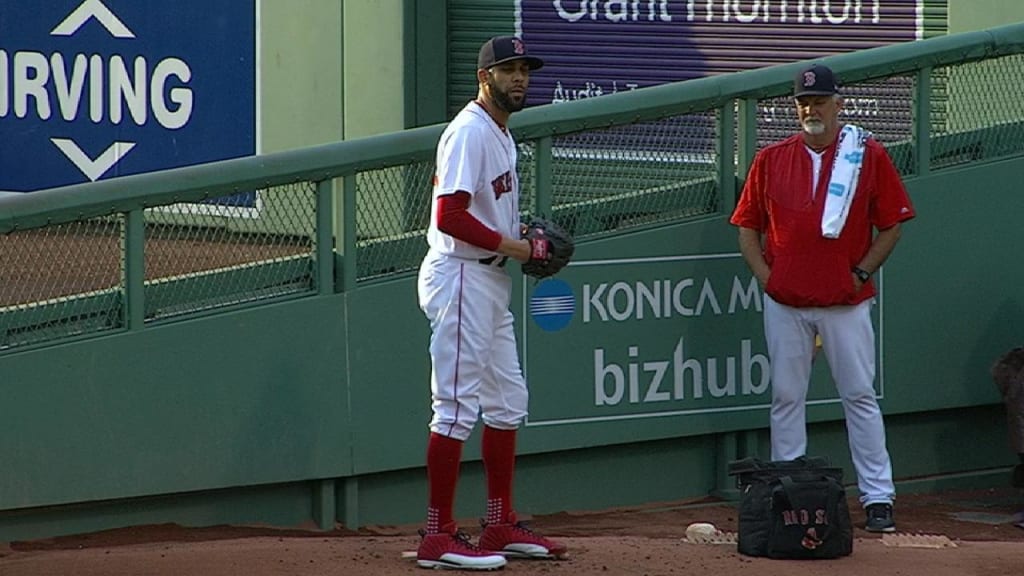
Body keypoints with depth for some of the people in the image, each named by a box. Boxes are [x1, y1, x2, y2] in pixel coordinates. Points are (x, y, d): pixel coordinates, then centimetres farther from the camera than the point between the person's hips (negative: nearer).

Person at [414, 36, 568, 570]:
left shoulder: (501, 134, 17)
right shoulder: (470, 131, -15)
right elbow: (449, 215, -23)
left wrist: (525, 244, 8)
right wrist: (508, 244, -16)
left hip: (490, 280, 11)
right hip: (460, 277, -11)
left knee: (507, 400, 15)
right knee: (457, 406, -10)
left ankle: (500, 525, 22)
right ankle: (438, 537, -9)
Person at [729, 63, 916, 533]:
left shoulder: (868, 156, 1)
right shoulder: (771, 159, 7)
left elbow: (891, 225, 4)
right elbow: (747, 226, 12)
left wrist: (861, 273, -5)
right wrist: (766, 275, 0)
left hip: (846, 302, -2)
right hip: (785, 303, 2)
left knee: (859, 397, -2)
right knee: (786, 398, 6)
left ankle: (878, 497, 0)